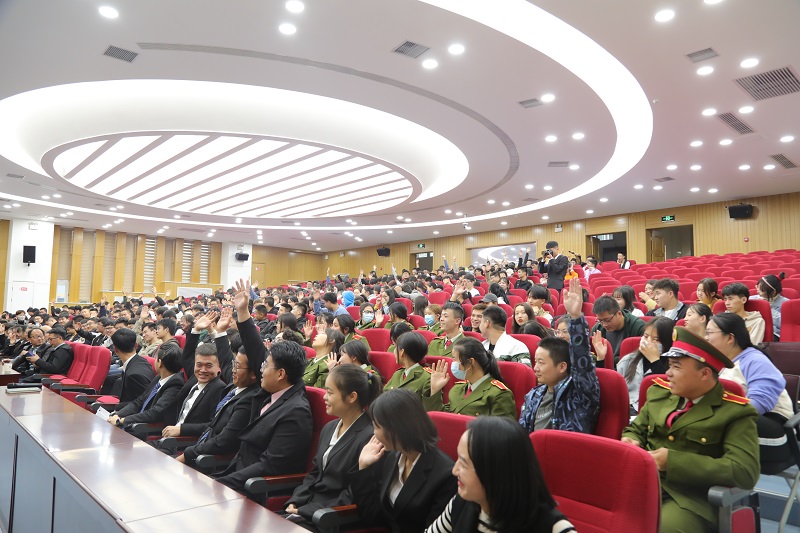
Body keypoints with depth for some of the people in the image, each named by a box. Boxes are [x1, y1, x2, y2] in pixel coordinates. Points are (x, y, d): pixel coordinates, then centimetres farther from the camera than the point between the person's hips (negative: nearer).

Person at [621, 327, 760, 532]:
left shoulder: (735, 412, -2)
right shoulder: (659, 392, 13)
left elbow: (745, 472, -13)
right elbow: (635, 430, 24)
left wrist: (673, 461, -17)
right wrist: (631, 444, -1)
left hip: (691, 499, -4)